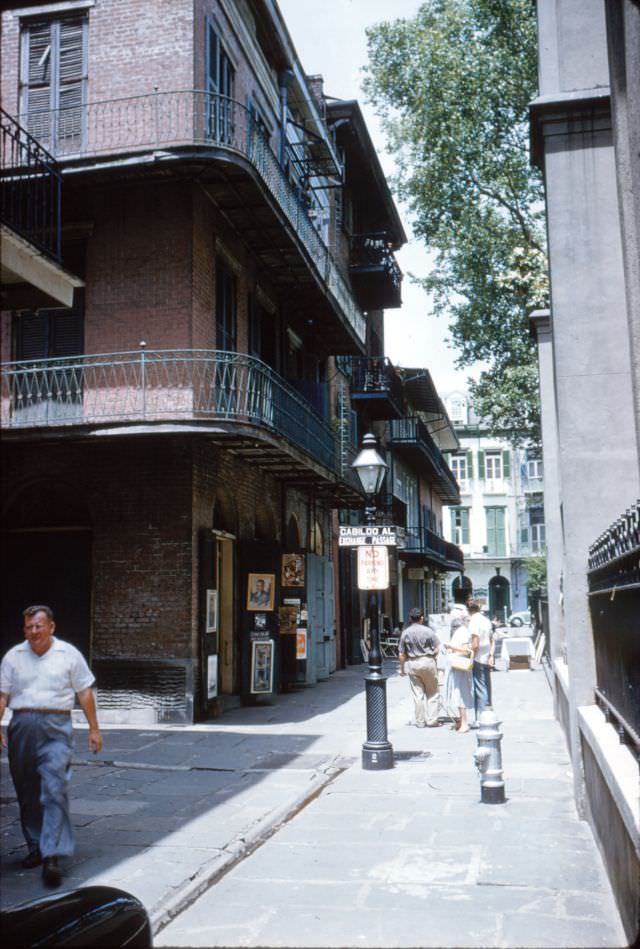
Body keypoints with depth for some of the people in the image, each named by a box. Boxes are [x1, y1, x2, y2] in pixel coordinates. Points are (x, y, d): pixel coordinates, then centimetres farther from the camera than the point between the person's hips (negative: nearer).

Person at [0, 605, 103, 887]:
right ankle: (35, 847, 26)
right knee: (27, 792, 11)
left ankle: (52, 856, -14)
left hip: (56, 728, -3)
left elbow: (84, 692, 7)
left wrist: (93, 729, 6)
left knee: (55, 790, -13)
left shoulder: (68, 654, 4)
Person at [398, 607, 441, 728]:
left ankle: (420, 721, 12)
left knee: (417, 694, 8)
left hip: (412, 664, 2)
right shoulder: (428, 631, -8)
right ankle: (431, 720, 9)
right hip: (428, 662, -1)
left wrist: (402, 668, 10)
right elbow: (437, 648, -6)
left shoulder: (405, 633, -3)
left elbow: (401, 654, -1)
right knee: (432, 693, 11)